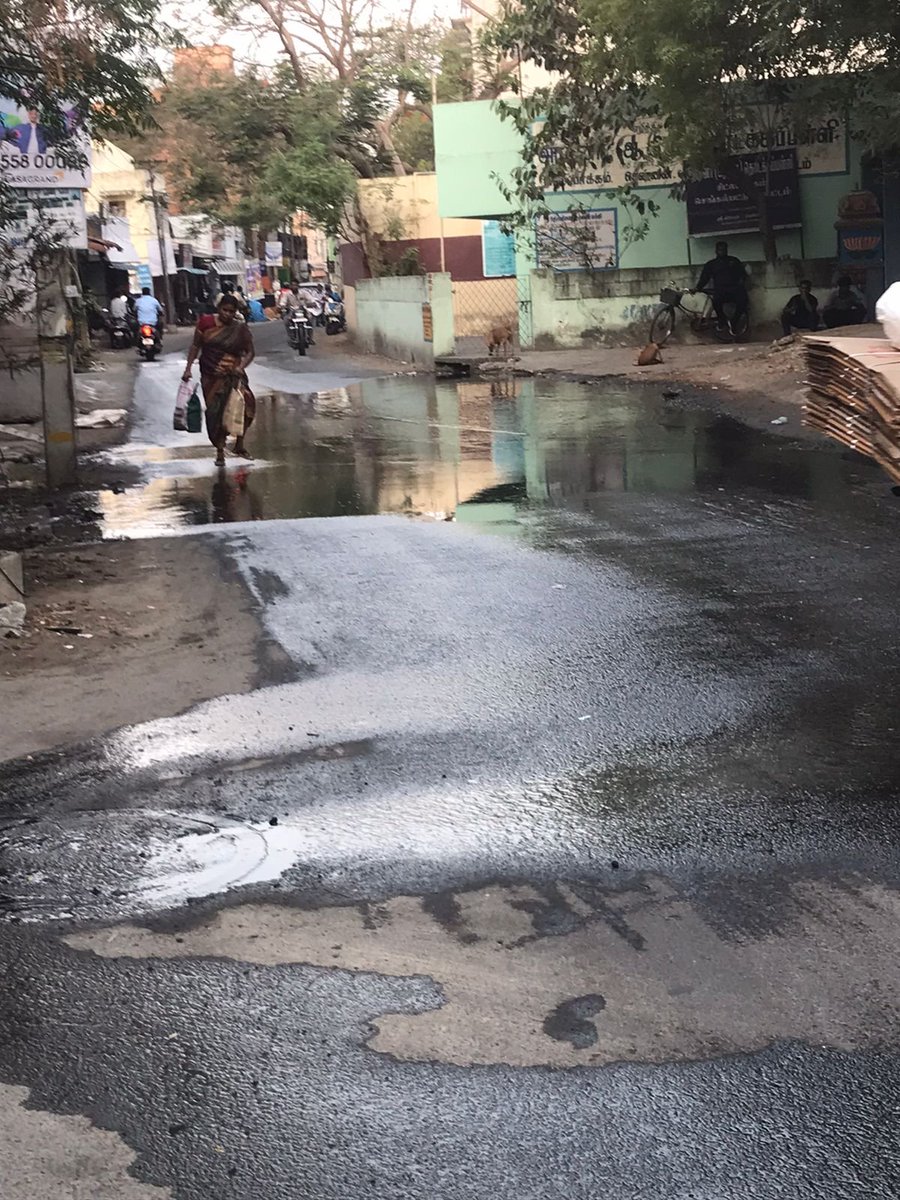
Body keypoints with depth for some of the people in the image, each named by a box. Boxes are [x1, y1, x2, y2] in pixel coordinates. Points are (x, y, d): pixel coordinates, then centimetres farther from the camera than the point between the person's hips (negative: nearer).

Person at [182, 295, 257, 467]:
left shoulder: (240, 329, 1)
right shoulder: (206, 323, 2)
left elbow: (250, 352, 3)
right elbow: (196, 346, 8)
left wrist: (241, 367, -15)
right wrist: (188, 368, 0)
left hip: (232, 375, 0)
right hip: (210, 377, 1)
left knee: (245, 402, -21)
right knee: (214, 412, 0)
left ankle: (239, 443, -7)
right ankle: (220, 451, 11)